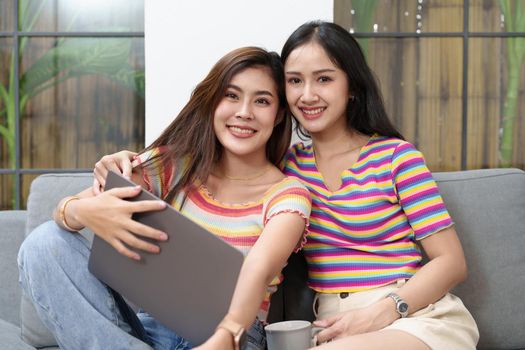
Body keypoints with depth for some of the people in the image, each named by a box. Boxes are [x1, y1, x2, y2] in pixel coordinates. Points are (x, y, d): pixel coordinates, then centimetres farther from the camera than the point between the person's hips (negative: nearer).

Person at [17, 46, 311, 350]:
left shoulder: (287, 194, -5)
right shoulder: (174, 163, 4)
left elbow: (258, 272, -26)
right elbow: (69, 207, -4)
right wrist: (82, 211, -31)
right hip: (153, 325, 5)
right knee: (45, 243, -15)